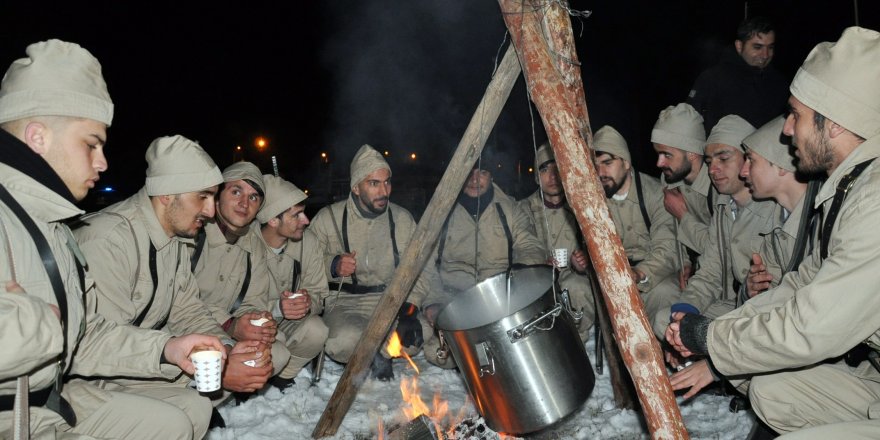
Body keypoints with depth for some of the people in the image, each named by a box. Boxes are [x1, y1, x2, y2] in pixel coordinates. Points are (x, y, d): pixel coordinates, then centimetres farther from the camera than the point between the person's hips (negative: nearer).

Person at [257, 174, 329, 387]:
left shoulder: (308, 242, -8)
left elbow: (318, 293, -3)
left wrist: (308, 303, -27)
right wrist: (276, 308, -35)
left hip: (289, 321, 4)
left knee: (317, 331, -26)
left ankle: (282, 377, 1)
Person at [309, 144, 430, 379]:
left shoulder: (403, 219, 4)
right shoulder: (328, 218, -2)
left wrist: (410, 305, -16)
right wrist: (333, 265, -19)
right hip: (344, 303, -2)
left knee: (420, 333, -26)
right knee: (346, 341, -34)